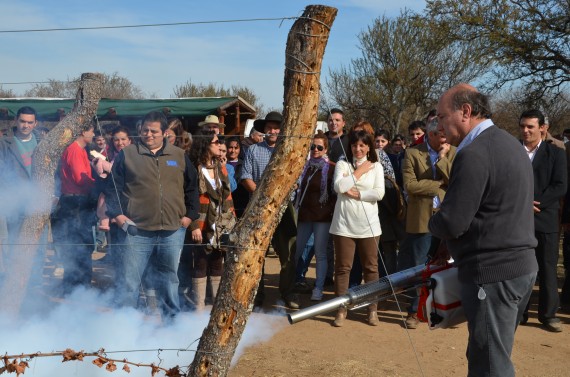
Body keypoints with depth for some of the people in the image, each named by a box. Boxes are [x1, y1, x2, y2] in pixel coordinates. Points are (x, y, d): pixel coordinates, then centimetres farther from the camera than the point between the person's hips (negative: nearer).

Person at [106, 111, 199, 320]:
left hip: (172, 232, 3)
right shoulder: (127, 154, 4)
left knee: (169, 280, 14)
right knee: (129, 281, 0)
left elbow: (191, 188, 15)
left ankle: (172, 320, 26)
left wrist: (189, 215, 6)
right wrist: (117, 214, -7)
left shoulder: (180, 156, 10)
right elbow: (113, 187, 4)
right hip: (136, 231, -2)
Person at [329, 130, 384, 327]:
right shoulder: (342, 165, 6)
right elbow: (339, 187, -12)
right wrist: (358, 172, -5)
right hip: (344, 224, -1)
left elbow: (379, 193, -5)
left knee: (371, 267, 6)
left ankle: (372, 309, 16)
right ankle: (341, 310, 11)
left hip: (368, 225, 1)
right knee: (343, 267, 3)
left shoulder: (376, 167, 7)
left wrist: (356, 194, -10)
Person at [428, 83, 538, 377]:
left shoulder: (474, 153, -18)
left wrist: (432, 224, 2)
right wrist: (453, 243, 16)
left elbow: (451, 222, -20)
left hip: (493, 272, -10)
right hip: (520, 265, 10)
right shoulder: (509, 143, 14)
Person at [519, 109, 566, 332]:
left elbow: (560, 187, -5)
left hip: (545, 220, -1)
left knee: (547, 269, 5)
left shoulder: (556, 153, 4)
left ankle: (548, 314, 16)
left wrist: (534, 204, -15)